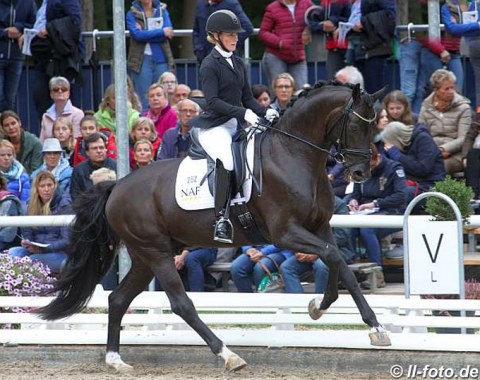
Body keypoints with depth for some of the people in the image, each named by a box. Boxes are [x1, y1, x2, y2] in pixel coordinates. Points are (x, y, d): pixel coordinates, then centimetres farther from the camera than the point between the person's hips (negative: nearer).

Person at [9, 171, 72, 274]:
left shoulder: (64, 205, -6)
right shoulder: (33, 205, 11)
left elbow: (67, 240, -12)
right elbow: (27, 232, 14)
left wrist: (42, 249, -21)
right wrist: (26, 243, -11)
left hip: (60, 253, -6)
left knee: (31, 260, -33)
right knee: (13, 252, -23)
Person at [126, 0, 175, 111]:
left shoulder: (162, 10, 9)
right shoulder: (132, 14, 2)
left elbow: (169, 33, -5)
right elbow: (137, 34, -13)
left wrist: (146, 35, -11)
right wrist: (161, 32, -12)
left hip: (161, 59, 2)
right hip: (141, 59, -2)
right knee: (143, 101, -4)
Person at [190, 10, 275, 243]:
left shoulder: (238, 64, 17)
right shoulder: (210, 64, -5)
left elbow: (247, 98, 18)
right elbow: (212, 101, -16)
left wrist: (264, 112, -1)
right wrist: (243, 112, -25)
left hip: (236, 125, 9)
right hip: (214, 125, -8)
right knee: (227, 158, -34)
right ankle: (221, 221, -35)